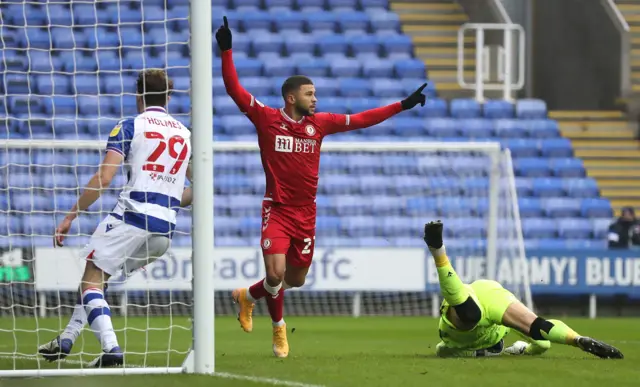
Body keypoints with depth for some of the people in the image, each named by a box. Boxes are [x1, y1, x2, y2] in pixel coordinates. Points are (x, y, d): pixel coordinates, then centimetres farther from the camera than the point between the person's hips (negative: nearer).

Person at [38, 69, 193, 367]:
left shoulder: (129, 127, 1)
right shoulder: (185, 134, 15)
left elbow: (104, 177, -9)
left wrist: (70, 217, -4)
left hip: (131, 216, -6)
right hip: (165, 226, 6)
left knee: (92, 280, -1)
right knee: (100, 278, 21)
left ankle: (111, 347, -21)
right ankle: (66, 340, 20)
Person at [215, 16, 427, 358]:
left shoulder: (319, 123, 6)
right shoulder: (267, 118, -6)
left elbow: (362, 120, 14)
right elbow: (234, 90, -11)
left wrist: (403, 105, 13)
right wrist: (226, 52, -22)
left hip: (306, 213, 5)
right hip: (276, 210, -5)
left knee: (296, 278, 11)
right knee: (276, 273, -17)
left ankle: (247, 296, 38)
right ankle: (279, 329, 8)